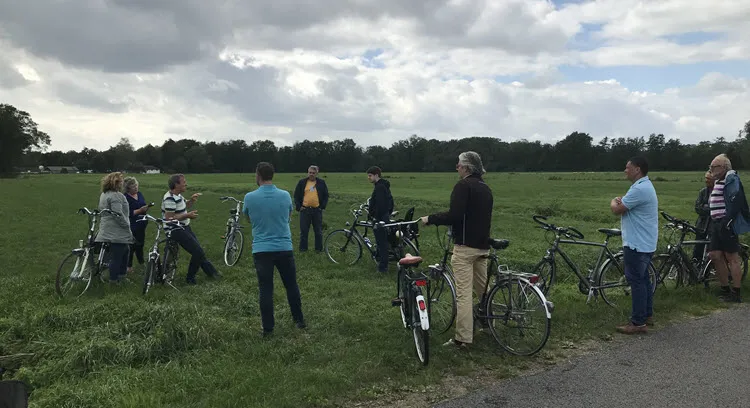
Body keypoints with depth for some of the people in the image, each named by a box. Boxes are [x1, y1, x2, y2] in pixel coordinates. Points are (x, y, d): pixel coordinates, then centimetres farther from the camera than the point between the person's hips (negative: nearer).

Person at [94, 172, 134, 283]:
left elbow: (102, 211, 24)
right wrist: (127, 226, -14)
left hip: (107, 231, 11)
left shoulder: (104, 194, 16)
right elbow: (118, 214, -24)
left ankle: (121, 276, 26)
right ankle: (113, 280, 5)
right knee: (116, 256, -3)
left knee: (125, 251, 20)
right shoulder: (116, 196, -17)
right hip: (117, 232, -11)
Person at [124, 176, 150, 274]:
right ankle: (129, 266, 11)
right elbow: (128, 213, -21)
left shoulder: (139, 194, 9)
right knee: (132, 245, -1)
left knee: (140, 243, 18)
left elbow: (144, 206, 20)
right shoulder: (125, 198, -15)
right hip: (132, 226, -7)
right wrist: (140, 210, -25)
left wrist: (146, 208, 2)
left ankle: (141, 262, 33)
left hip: (141, 224, 7)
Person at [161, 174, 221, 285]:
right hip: (176, 231, -10)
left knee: (198, 250, 17)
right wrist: (187, 215, -24)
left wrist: (192, 200, 3)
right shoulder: (170, 199, -22)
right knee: (198, 252, -10)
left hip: (184, 228, 10)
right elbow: (169, 218, -27)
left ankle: (211, 271, 30)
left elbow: (184, 206, 23)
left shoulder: (178, 195, 8)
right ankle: (190, 278, 6)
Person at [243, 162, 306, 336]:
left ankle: (268, 327, 9)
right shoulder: (285, 195, -2)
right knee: (291, 286, 14)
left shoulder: (250, 197, -6)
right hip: (284, 248, 1)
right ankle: (299, 320, 24)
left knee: (265, 290, 5)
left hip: (261, 250, -1)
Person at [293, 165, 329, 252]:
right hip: (305, 210, 0)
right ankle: (303, 248, 14)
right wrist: (298, 207, -1)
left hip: (317, 210, 0)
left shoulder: (321, 183, 7)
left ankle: (319, 248, 15)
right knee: (304, 231, 4)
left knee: (318, 231, 6)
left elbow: (325, 196, 10)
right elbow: (296, 195, 8)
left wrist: (323, 207, 1)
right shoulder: (302, 182, 6)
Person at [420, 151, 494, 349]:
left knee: (463, 292, -7)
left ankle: (463, 338, -5)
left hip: (465, 246, -8)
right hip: (483, 246, 9)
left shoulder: (463, 185, -11)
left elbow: (454, 215, -22)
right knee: (483, 288, 21)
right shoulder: (486, 188, 16)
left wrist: (430, 219, -10)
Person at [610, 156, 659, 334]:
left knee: (637, 281, -6)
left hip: (637, 245, -11)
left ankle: (638, 322, -1)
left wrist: (613, 202, 3)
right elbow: (625, 208, 19)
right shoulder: (645, 186, 16)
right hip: (645, 243, 11)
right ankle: (647, 314, 28)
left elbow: (617, 210, -19)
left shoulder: (639, 189, -22)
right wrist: (620, 202, -2)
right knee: (643, 279, 18)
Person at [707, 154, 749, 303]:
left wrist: (728, 221, -23)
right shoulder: (719, 182, 19)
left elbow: (736, 200, -21)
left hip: (727, 224, -9)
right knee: (715, 255, 8)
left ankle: (736, 293, 2)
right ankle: (725, 289, 18)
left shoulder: (731, 179, -10)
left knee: (732, 257, -4)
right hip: (717, 224, 9)